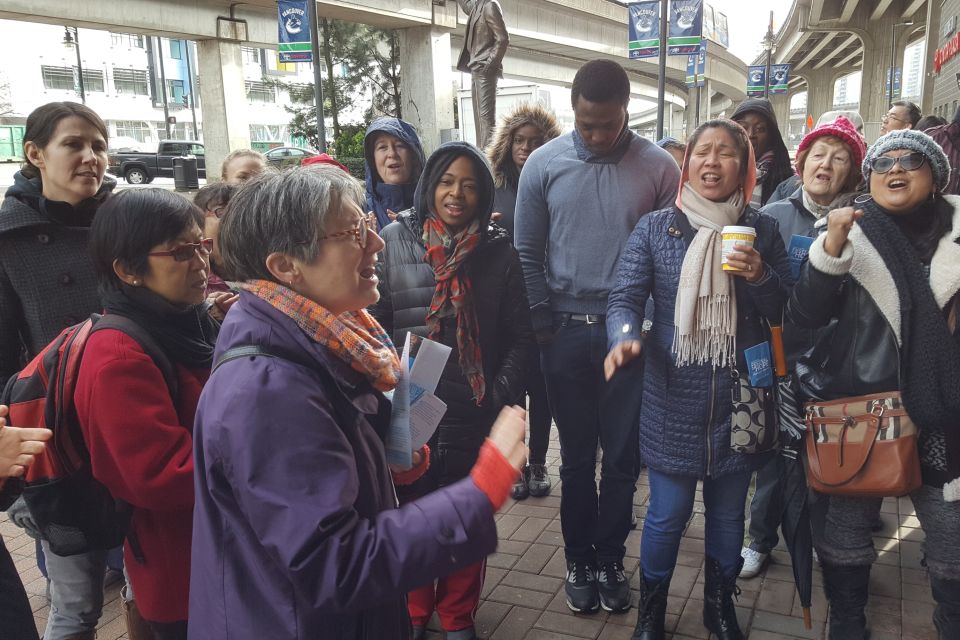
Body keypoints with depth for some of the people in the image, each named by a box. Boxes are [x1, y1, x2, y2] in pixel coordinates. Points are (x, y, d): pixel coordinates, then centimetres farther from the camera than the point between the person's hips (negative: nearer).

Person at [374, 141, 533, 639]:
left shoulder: (500, 252, 0)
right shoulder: (393, 242, -3)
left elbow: (519, 336, 1)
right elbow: (373, 323, -2)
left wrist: (501, 396, -9)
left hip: (475, 415, 1)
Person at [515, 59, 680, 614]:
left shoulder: (659, 167, -3)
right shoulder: (544, 164, -2)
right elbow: (528, 252, 1)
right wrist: (543, 327, -2)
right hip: (567, 332, 0)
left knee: (623, 455, 9)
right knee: (577, 456, 12)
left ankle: (610, 559, 29)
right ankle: (579, 559, 30)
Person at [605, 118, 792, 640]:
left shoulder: (762, 230, 3)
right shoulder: (655, 227, -2)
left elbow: (785, 311, 5)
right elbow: (625, 297, -8)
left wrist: (760, 277, -16)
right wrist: (626, 337, -30)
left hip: (739, 399, 2)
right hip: (674, 398, -2)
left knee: (728, 513, 18)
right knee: (667, 515, 7)